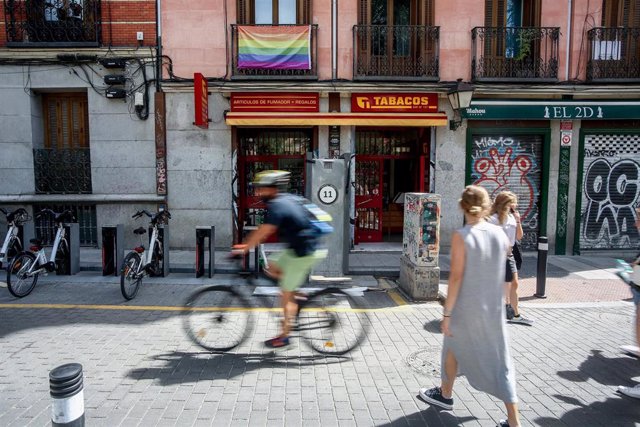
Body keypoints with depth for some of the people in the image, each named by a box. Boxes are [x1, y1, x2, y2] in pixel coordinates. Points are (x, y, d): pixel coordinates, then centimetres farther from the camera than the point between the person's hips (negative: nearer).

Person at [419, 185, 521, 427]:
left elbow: (456, 277, -19)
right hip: (494, 309, 4)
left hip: (466, 309, -3)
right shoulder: (500, 235, -1)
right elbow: (500, 272, 8)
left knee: (453, 348, 21)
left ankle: (445, 395, 41)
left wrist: (447, 313, -13)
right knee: (500, 361, 11)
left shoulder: (461, 237, -17)